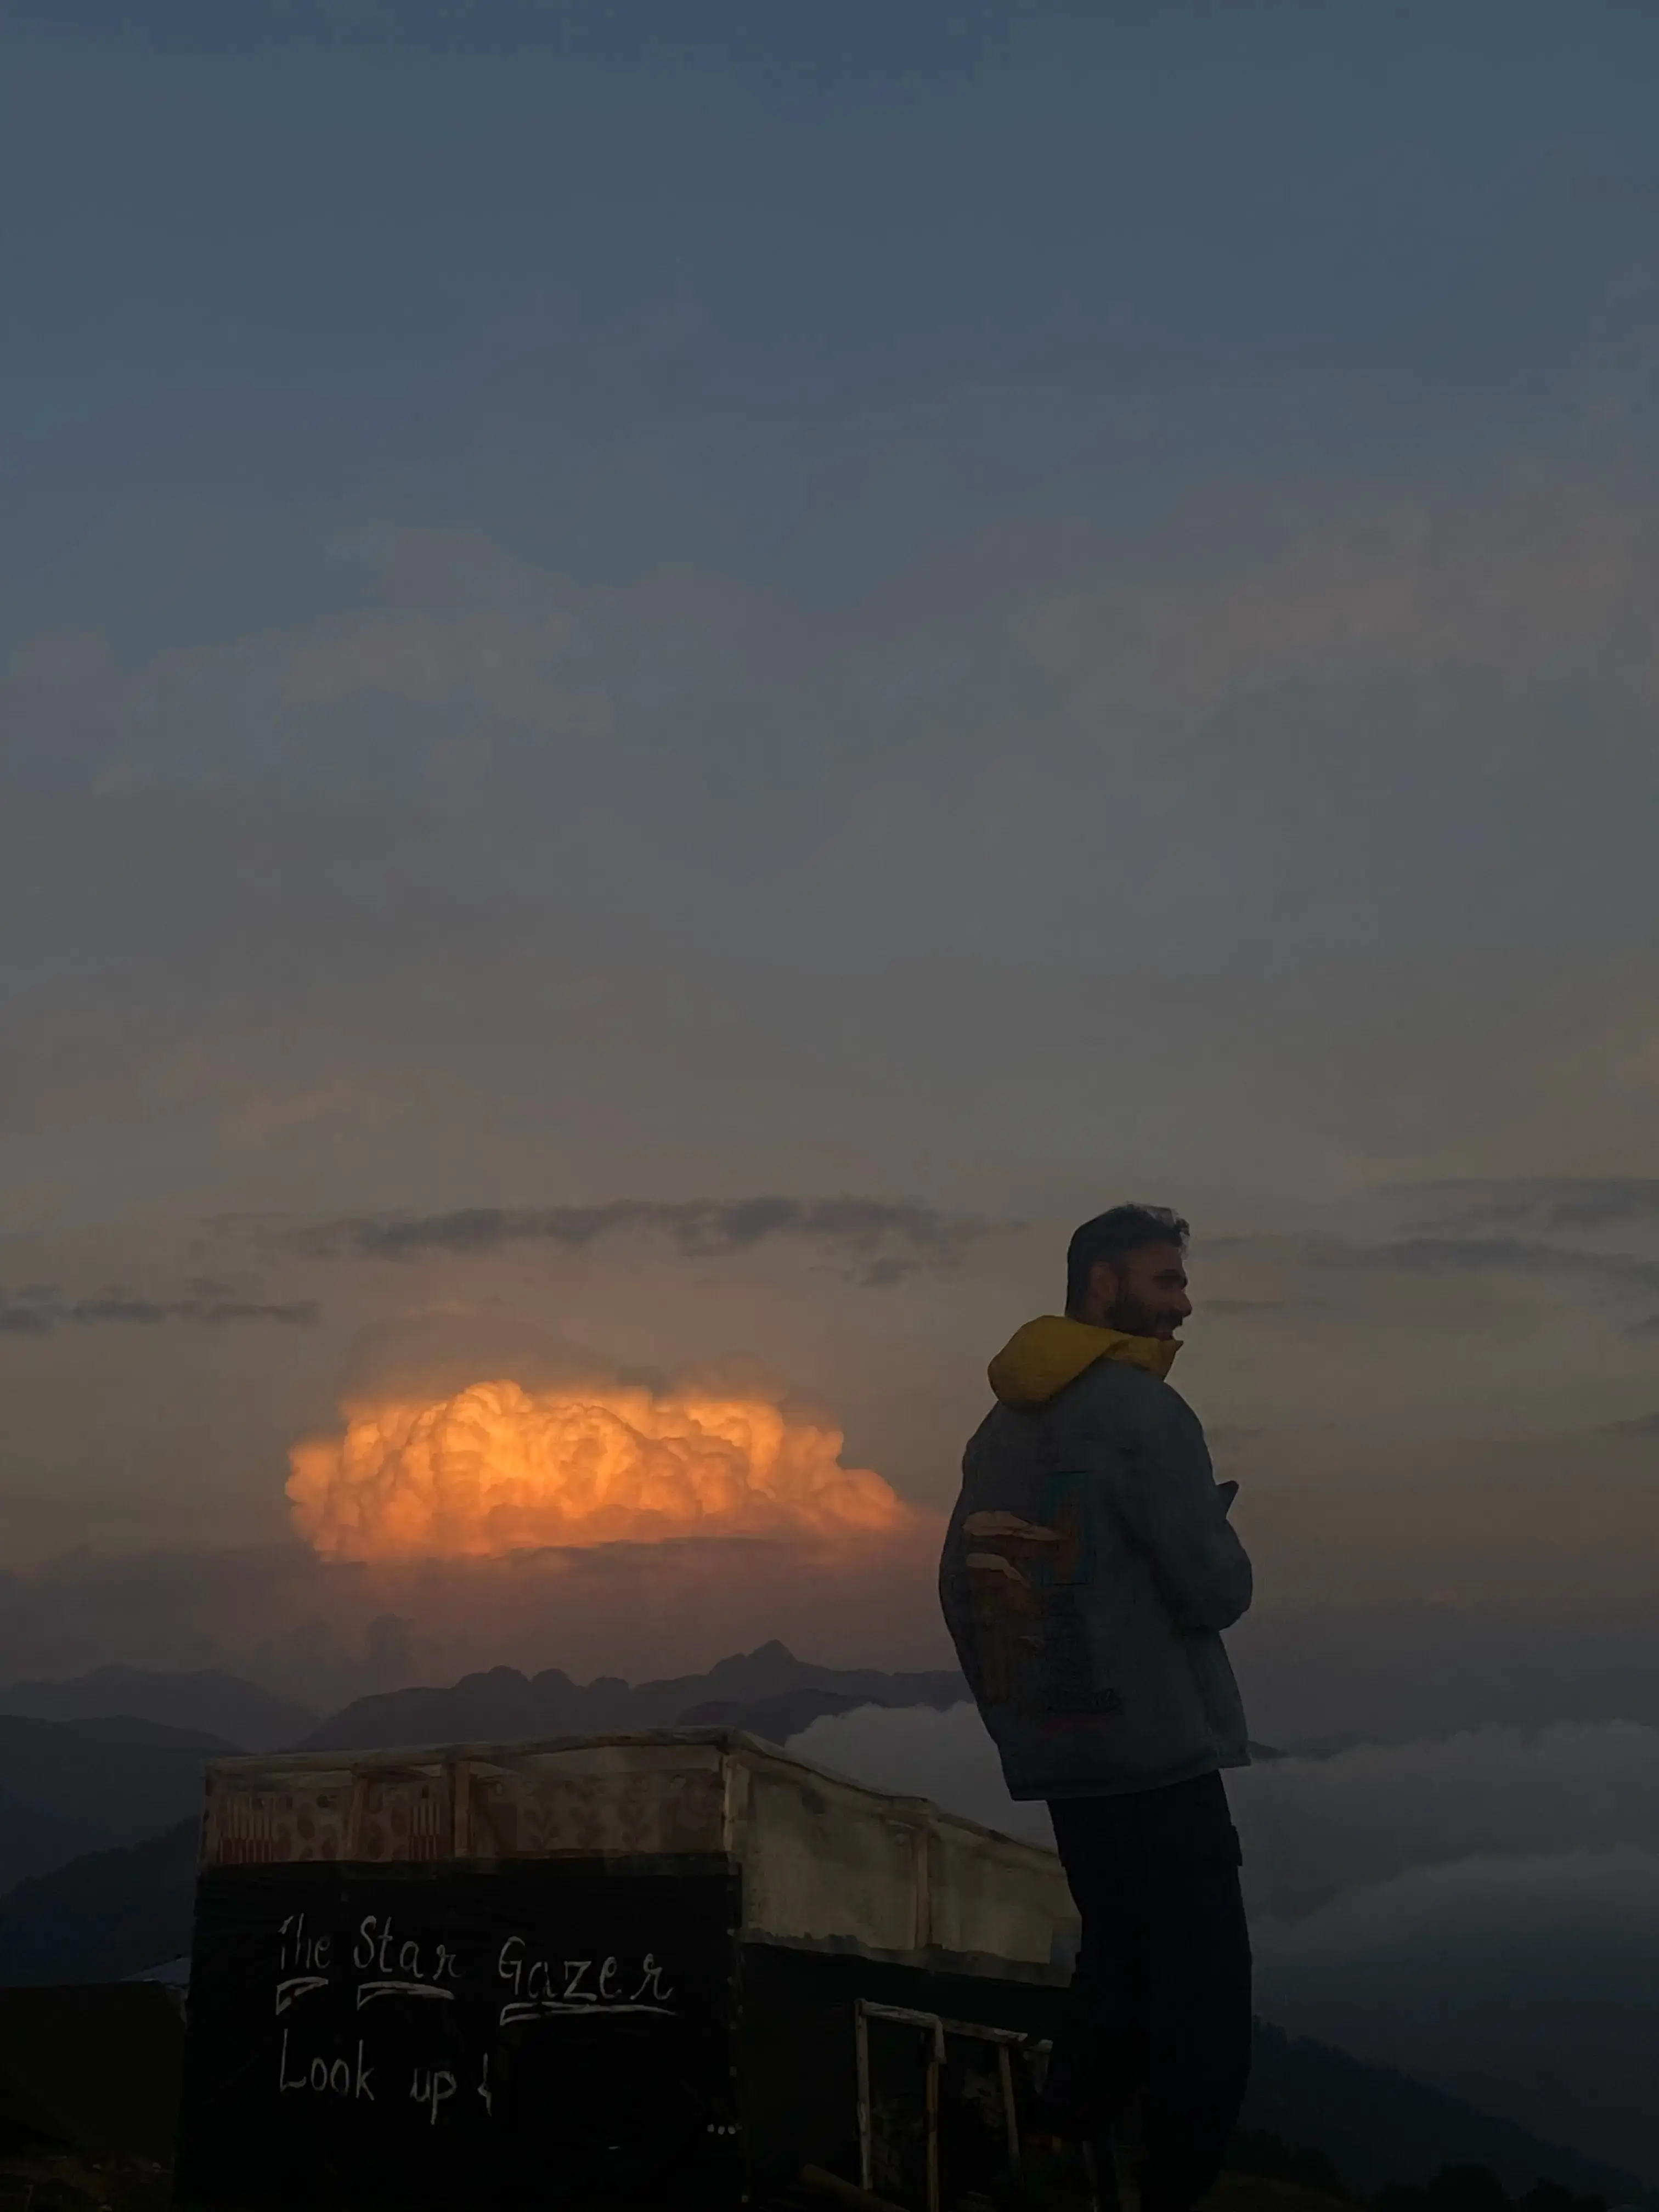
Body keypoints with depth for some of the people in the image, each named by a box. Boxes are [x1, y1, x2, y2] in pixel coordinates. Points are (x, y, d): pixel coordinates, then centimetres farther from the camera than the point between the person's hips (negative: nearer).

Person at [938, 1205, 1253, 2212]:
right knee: (1205, 2003, -6)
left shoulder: (1003, 1424, 13)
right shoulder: (1143, 1410, -13)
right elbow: (1217, 1590, -16)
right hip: (1158, 1753, -9)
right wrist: (1213, 1541, 6)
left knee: (1121, 1978, 20)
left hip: (1060, 1754, 9)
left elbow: (963, 1590, 17)